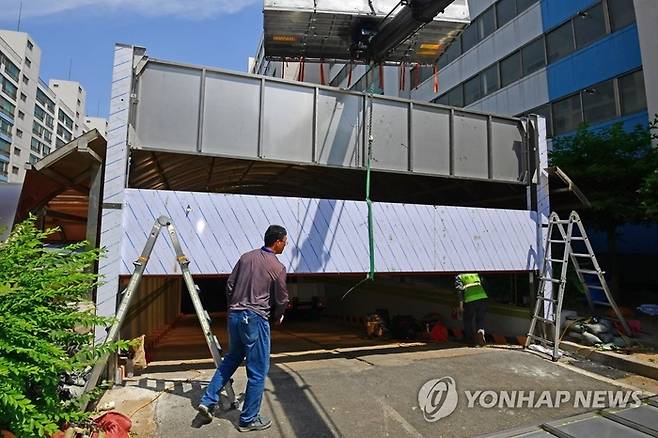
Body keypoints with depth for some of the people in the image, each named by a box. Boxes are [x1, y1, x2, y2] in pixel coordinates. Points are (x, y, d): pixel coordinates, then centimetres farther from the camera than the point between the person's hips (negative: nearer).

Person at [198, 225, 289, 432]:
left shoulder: (246, 257, 6)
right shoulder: (278, 267, -9)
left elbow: (229, 286, 10)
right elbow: (281, 300, -2)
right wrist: (277, 317, 18)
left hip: (234, 315, 7)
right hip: (255, 319, -7)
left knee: (231, 358, 27)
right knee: (258, 371, 7)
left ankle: (208, 401, 26)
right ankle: (248, 419, 18)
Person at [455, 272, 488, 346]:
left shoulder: (459, 277, 12)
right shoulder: (476, 274, 25)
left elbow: (460, 289, -2)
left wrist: (461, 304, -5)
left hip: (470, 299, -3)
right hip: (482, 298, 3)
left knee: (468, 320, 16)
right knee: (480, 319, 17)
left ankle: (470, 339, 22)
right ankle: (481, 332, -9)